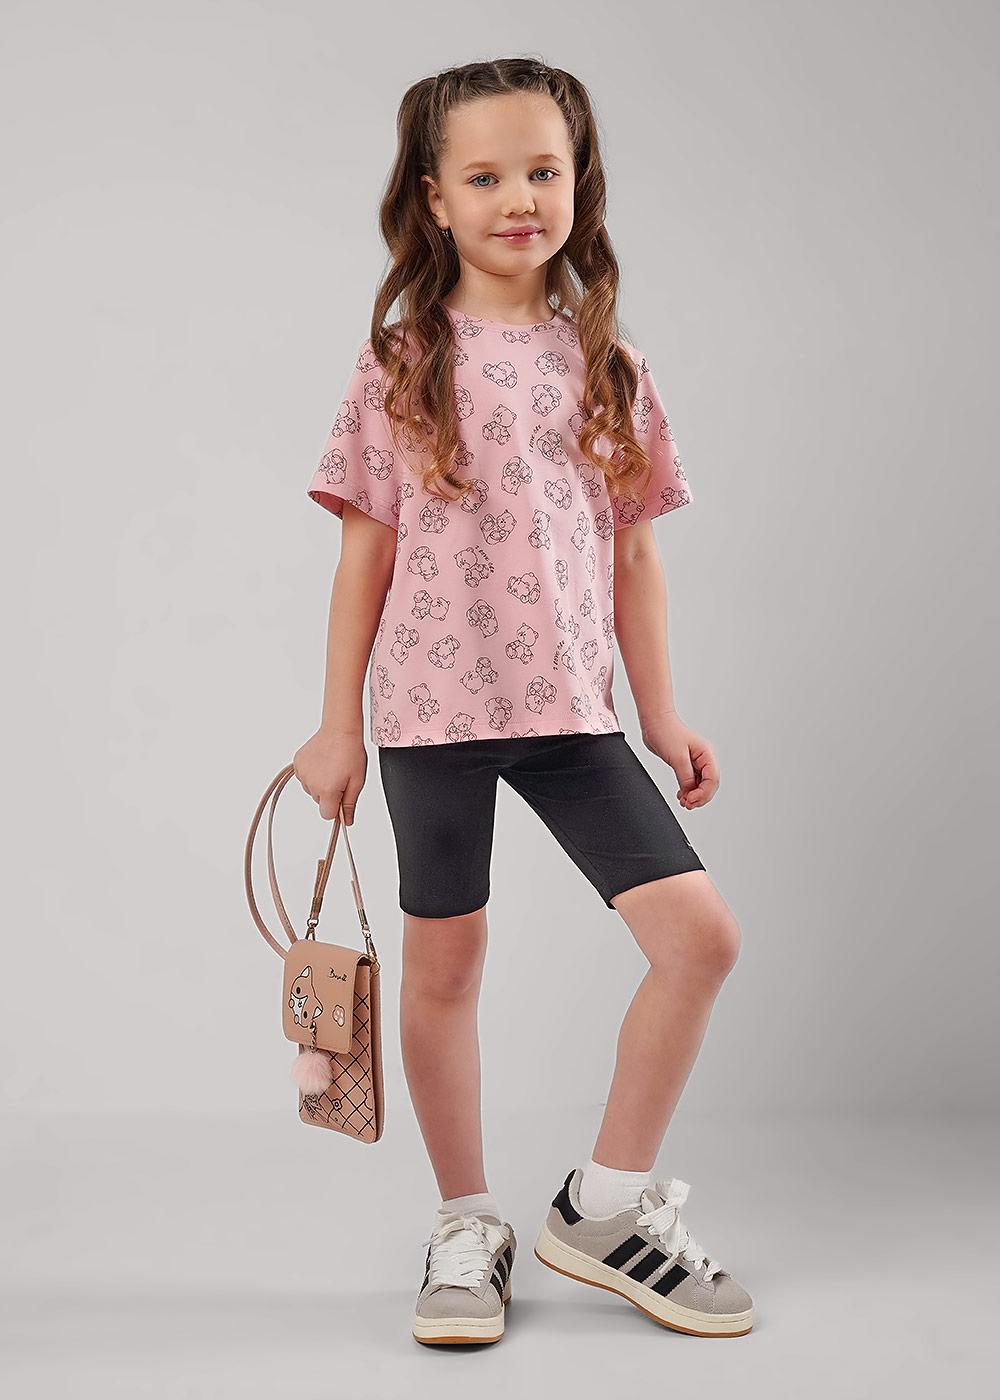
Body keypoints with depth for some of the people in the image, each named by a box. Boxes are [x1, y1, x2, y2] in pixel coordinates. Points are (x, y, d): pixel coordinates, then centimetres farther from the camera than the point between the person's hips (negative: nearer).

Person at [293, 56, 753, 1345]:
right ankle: (467, 1226, 25)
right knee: (443, 961, 6)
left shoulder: (606, 363, 7)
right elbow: (366, 550, 1)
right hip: (430, 705, -2)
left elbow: (631, 551, 10)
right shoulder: (401, 362, 0)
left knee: (701, 935, -6)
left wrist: (661, 712, 8)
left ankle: (604, 1205, 12)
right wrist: (338, 723, -1)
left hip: (571, 708, 3)